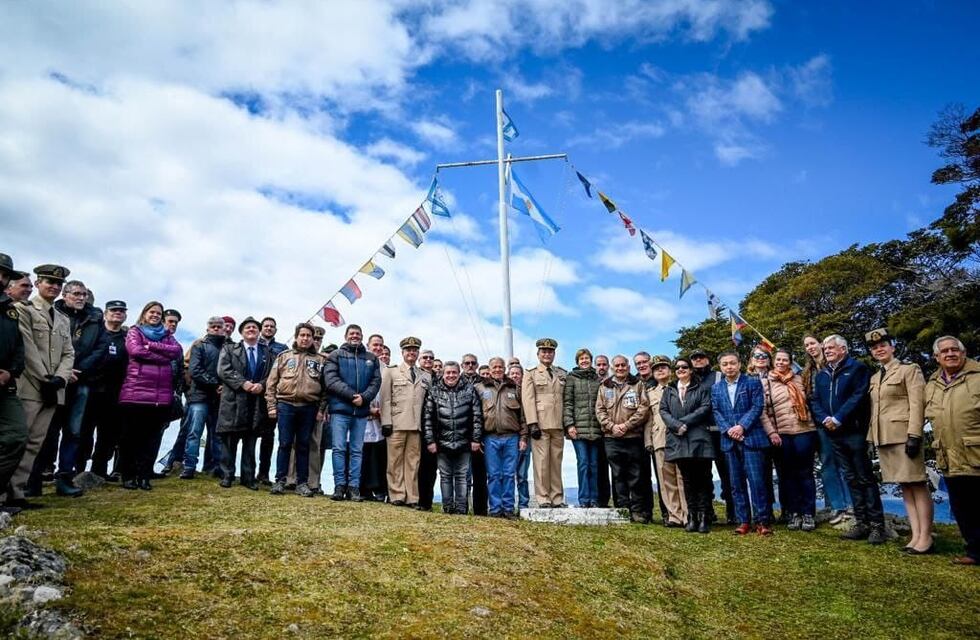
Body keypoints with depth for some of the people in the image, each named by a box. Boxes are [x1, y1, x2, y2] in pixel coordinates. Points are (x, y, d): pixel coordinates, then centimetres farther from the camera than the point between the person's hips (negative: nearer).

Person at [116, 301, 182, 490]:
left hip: (161, 395, 3)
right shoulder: (134, 332, 10)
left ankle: (144, 475, 11)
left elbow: (177, 351, -1)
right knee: (131, 435, 2)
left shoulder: (167, 336, 19)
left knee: (151, 436, 5)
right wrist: (163, 356, -7)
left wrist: (151, 345, -9)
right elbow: (136, 350, -10)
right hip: (135, 392, -3)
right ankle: (128, 475, 11)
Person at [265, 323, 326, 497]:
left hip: (309, 407, 1)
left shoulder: (320, 360, 10)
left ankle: (302, 483, 12)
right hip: (286, 405, -1)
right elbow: (271, 383, 8)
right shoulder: (284, 357, 9)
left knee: (304, 445, 6)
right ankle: (280, 481, 10)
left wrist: (321, 409, 0)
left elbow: (324, 387, 7)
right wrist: (271, 406, 1)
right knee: (285, 444, 1)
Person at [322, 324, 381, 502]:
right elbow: (331, 380, -6)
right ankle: (340, 486, 3)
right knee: (339, 448, -2)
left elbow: (376, 382, 5)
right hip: (340, 408, -2)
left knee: (356, 450, 5)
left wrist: (364, 397, -14)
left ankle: (354, 487, 8)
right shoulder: (336, 355, 7)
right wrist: (352, 395, -16)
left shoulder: (372, 358, 13)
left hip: (361, 411, 2)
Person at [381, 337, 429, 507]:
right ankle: (397, 496, 5)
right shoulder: (391, 372, 10)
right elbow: (385, 399, 3)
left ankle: (412, 498, 5)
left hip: (417, 425, 2)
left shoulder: (426, 376, 17)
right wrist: (386, 422, -6)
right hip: (397, 423, -2)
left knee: (413, 461, 1)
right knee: (395, 461, 0)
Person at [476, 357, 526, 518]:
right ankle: (495, 508, 10)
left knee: (509, 474, 3)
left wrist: (523, 437, 5)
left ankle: (508, 508, 11)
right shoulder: (480, 388, 9)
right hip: (490, 438, -1)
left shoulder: (514, 388, 13)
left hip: (511, 437, 1)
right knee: (493, 475, 2)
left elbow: (522, 415, 12)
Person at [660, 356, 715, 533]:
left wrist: (685, 422, -12)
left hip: (698, 439, -2)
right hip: (678, 440, 2)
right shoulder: (669, 391, 19)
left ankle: (704, 517, 0)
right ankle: (692, 517, 9)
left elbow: (705, 408, -3)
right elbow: (663, 410, 7)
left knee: (703, 478, -4)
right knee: (687, 479, 5)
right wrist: (676, 425, -12)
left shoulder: (701, 389, 11)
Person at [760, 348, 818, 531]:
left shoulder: (799, 379, 11)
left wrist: (815, 425, 6)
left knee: (805, 473, 4)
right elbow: (762, 411, -1)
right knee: (787, 475, 6)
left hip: (804, 431, 1)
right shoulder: (765, 382, 3)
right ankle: (793, 513, 15)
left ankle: (808, 514, 11)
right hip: (781, 434, -1)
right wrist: (771, 432, -9)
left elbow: (809, 401, 16)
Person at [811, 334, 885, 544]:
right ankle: (861, 523, 15)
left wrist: (839, 418, -16)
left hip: (855, 431, -6)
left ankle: (877, 525, 2)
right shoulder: (821, 375, 16)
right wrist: (824, 419, -7)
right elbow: (814, 401, 11)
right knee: (851, 479, 10)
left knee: (865, 478, -3)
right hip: (834, 433, 6)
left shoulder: (857, 368, -3)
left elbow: (859, 396, -13)